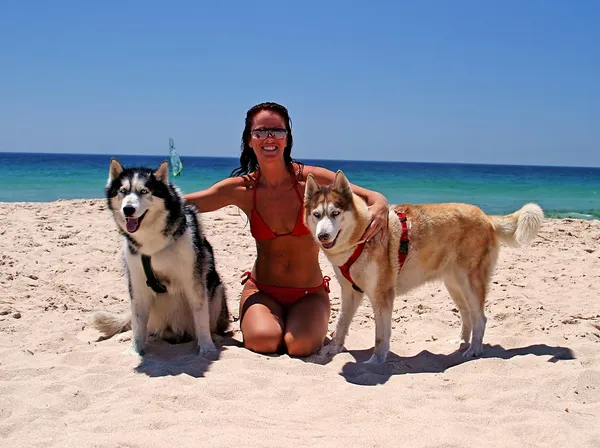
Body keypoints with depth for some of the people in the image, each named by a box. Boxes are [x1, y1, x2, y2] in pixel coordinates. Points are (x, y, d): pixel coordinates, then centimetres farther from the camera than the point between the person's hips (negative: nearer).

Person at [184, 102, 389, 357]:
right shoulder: (242, 189, -7)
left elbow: (373, 197, -10)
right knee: (264, 341, -27)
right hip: (262, 290, 1)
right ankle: (255, 318, 10)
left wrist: (380, 207, -34)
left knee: (300, 345, -27)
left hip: (310, 293, 0)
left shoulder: (311, 179, -11)